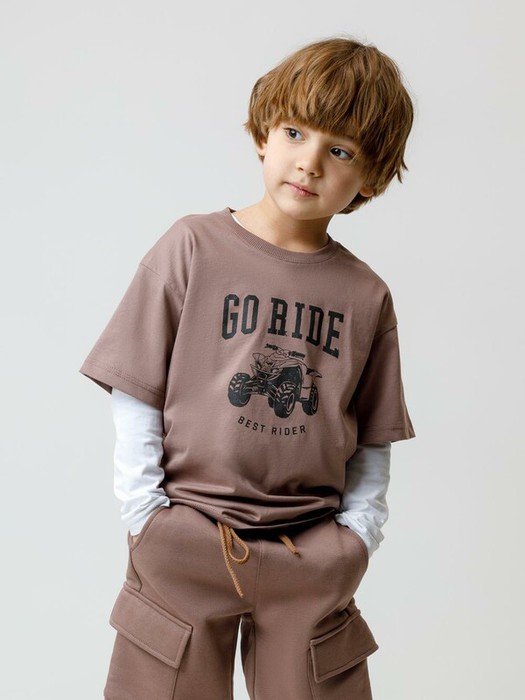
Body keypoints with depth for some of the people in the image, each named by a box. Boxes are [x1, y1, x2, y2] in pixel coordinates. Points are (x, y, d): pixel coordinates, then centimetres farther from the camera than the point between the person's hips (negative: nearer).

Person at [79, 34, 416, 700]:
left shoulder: (367, 296, 3)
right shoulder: (192, 246, -4)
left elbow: (371, 442, 10)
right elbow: (135, 395, -3)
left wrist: (357, 532, 0)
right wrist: (146, 515, -6)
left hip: (312, 556, 2)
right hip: (184, 545, -2)